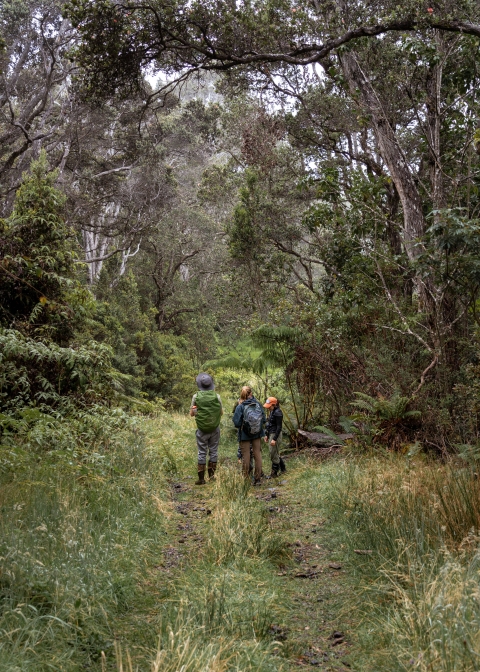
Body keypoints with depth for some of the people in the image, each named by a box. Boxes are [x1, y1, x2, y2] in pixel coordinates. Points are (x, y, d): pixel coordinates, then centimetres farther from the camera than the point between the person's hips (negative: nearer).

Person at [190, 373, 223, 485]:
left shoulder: (196, 396, -7)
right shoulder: (216, 396, -6)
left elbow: (192, 413, 1)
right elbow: (221, 413, 4)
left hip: (202, 429, -1)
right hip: (215, 428, 1)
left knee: (202, 453, 5)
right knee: (213, 451, 12)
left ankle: (201, 478, 5)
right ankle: (211, 475, 16)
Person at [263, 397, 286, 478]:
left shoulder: (277, 412, -19)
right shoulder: (272, 412, 10)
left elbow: (279, 427, -20)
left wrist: (274, 439, -21)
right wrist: (267, 435, 19)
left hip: (275, 435, -10)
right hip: (271, 434, 10)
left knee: (274, 454, -1)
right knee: (275, 453, 18)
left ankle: (274, 473, 10)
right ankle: (283, 468, 31)